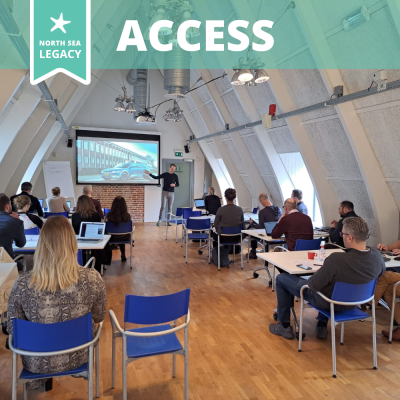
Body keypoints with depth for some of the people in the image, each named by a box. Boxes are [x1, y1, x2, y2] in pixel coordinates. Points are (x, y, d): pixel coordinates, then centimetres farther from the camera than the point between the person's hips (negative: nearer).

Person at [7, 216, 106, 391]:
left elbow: (12, 329, -8)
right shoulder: (92, 278, -24)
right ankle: (82, 370, 54)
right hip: (78, 357, 0)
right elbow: (98, 317, -7)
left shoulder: (22, 284, -24)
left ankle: (39, 378, 53)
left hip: (38, 363, 1)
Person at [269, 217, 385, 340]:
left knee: (281, 278, 8)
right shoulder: (377, 256, -18)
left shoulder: (336, 259, -38)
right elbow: (381, 272, 6)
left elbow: (313, 285, -27)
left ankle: (284, 327, 21)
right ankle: (322, 326, 38)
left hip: (328, 303, -6)